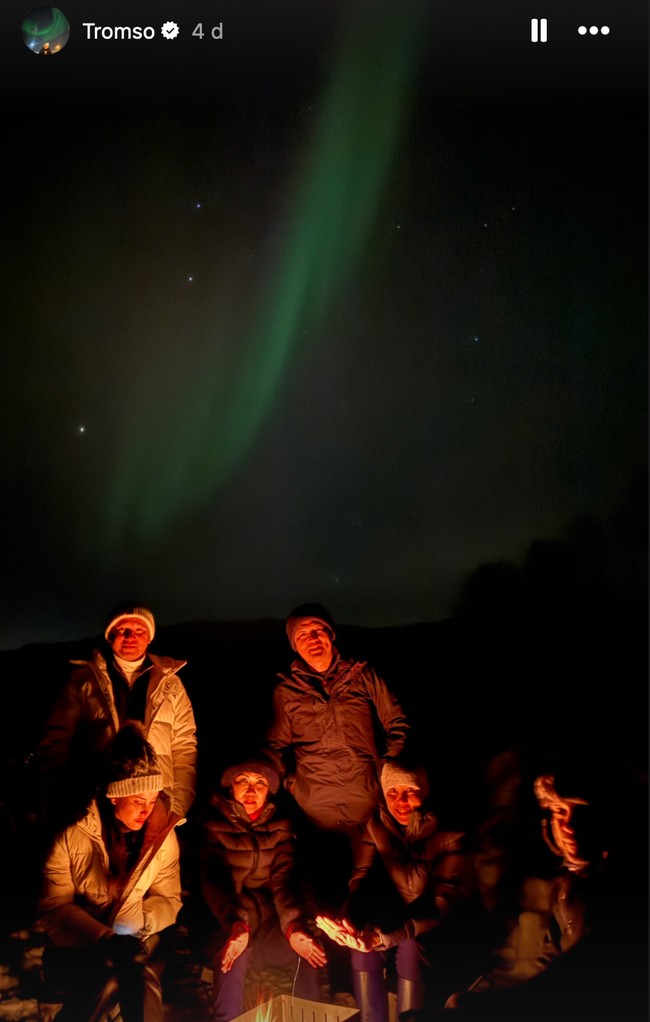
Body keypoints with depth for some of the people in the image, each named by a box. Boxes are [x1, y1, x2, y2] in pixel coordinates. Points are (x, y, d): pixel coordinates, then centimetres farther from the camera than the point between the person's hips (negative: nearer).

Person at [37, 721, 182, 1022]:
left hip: (135, 943, 3)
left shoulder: (162, 834, -2)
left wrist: (137, 925, -17)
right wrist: (104, 940, -25)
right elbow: (53, 907, -10)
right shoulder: (72, 836, -10)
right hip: (76, 948, -2)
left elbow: (168, 899, 4)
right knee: (108, 972, -35)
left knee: (142, 973, -31)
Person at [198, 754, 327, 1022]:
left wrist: (293, 926, -26)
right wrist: (236, 925, -36)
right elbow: (213, 881, -17)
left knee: (309, 951, -23)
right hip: (227, 924, -2)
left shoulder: (280, 826, 5)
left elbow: (283, 878, -7)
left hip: (270, 921, 3)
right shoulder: (213, 826, -3)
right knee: (235, 956, -34)